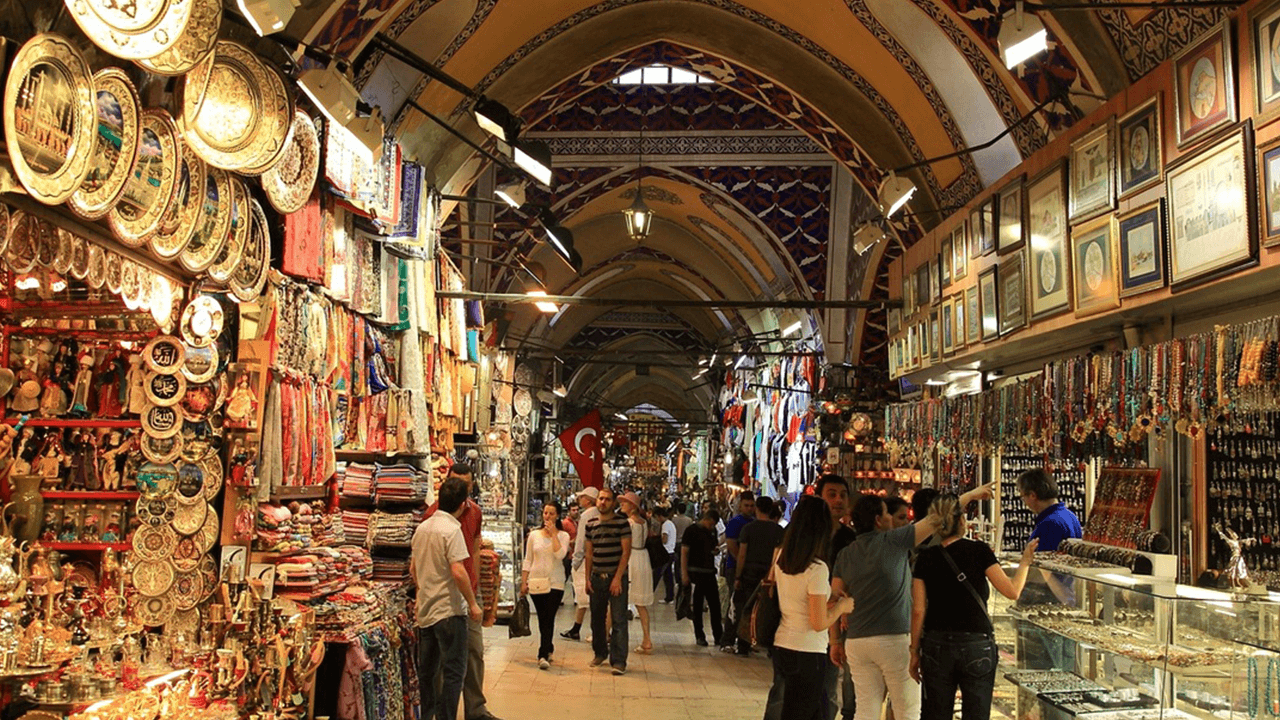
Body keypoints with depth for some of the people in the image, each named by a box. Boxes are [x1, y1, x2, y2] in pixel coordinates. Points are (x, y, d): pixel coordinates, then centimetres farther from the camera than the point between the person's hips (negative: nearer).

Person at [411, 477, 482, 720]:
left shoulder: (422, 527, 8)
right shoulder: (452, 530, -16)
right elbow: (458, 572, -23)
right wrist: (473, 604, -14)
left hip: (424, 609, 8)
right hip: (449, 609, -8)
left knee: (426, 671, 16)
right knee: (453, 672, 0)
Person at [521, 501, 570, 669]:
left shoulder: (563, 535, 2)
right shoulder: (534, 535, 8)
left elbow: (560, 554, -16)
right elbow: (528, 561, 10)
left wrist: (553, 533, -13)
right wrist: (524, 582, 4)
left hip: (555, 583, -3)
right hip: (536, 582, 3)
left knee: (549, 619, -11)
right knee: (542, 619, 8)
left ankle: (544, 655, -13)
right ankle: (548, 649, 22)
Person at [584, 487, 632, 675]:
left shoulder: (622, 523, -5)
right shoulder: (591, 525, 9)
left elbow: (626, 552, -9)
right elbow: (589, 554, 14)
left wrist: (618, 578, -14)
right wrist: (588, 578, 7)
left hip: (616, 577, -5)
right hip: (597, 578, 5)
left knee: (618, 620, -6)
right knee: (597, 618, 13)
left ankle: (618, 661, -4)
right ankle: (600, 653, 30)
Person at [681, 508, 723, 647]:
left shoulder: (712, 531, 13)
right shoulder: (692, 530, -6)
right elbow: (684, 552, -8)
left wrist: (719, 547, 1)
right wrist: (684, 574, -14)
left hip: (710, 572, 6)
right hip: (696, 572, -6)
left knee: (715, 604, 6)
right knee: (697, 605, 1)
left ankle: (718, 636, 13)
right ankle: (699, 636, 9)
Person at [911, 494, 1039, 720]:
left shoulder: (926, 558, 0)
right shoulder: (979, 551, -7)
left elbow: (918, 610, 0)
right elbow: (1012, 591, -8)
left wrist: (915, 651, 8)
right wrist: (1025, 561, 8)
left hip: (936, 646, 2)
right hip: (976, 645, -2)